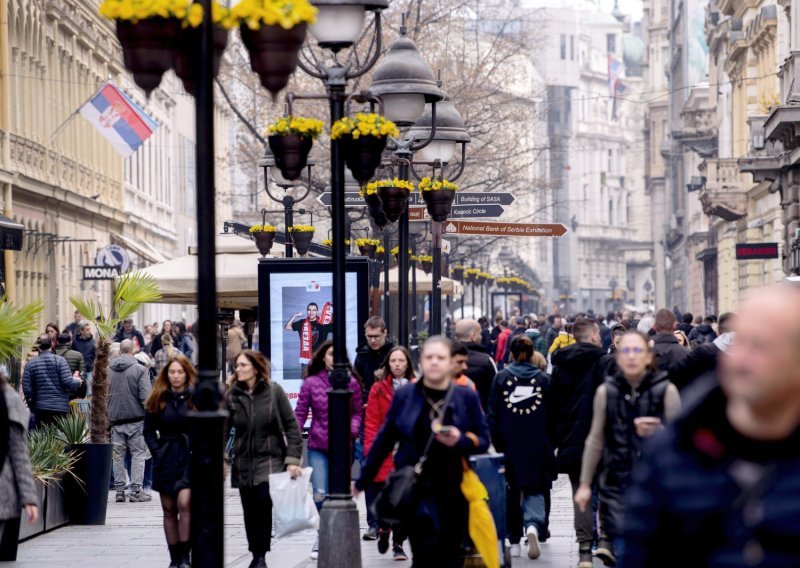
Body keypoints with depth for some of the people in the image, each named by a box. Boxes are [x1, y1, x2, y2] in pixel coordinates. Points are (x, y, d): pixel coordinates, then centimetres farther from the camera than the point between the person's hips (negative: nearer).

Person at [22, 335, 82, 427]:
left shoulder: (31, 363, 1)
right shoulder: (59, 360, -5)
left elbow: (26, 388, -2)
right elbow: (68, 383, -12)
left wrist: (31, 403, 13)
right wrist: (77, 381, 10)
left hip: (40, 409, 2)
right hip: (60, 408, -1)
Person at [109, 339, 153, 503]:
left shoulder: (107, 370, 5)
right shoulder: (139, 369, -7)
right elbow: (145, 397, -12)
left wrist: (105, 418, 17)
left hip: (115, 419, 4)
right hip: (136, 418, -4)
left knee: (118, 455, 9)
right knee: (138, 453, 2)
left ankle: (119, 490, 8)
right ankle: (136, 490, -3)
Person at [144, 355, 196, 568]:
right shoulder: (157, 399, 5)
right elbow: (149, 431, 9)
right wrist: (157, 452, -3)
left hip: (190, 458, -3)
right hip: (166, 460, 3)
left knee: (184, 503, -18)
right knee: (169, 510, 7)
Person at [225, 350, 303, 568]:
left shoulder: (274, 391, -3)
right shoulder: (232, 396, 3)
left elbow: (291, 426, -1)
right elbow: (224, 430, 4)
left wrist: (293, 459, -7)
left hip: (270, 460, -3)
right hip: (243, 463, 3)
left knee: (264, 501, -19)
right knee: (250, 512, 5)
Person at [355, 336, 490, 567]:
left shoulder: (467, 398, 3)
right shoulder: (404, 396, 2)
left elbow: (483, 441, 6)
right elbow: (385, 440, 9)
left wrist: (461, 440, -16)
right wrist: (362, 482, 13)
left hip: (453, 494, 2)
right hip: (416, 493, -2)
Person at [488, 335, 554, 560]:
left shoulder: (501, 378, -2)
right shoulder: (544, 379, -1)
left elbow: (493, 414, -2)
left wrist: (496, 441, 5)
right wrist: (551, 444, 11)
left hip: (510, 444, 0)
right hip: (537, 446, 0)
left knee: (512, 491, 11)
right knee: (535, 489, 6)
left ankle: (514, 542, 15)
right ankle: (533, 525, -22)